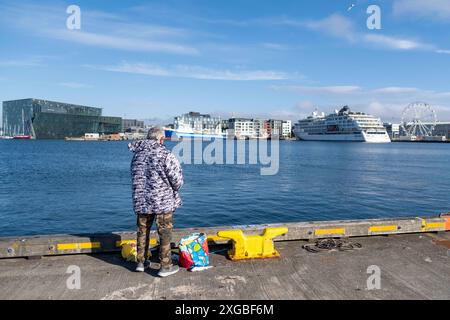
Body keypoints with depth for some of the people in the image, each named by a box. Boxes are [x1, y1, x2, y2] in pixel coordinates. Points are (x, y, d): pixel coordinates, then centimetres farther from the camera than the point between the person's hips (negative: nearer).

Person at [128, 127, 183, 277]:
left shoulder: (137, 154, 7)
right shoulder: (165, 154, -13)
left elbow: (135, 178, 14)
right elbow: (177, 178, -13)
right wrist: (175, 190, 6)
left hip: (141, 201, 6)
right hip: (163, 201, -6)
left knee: (143, 231, 18)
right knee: (165, 234, 4)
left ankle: (141, 262, 30)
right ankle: (165, 266, 12)